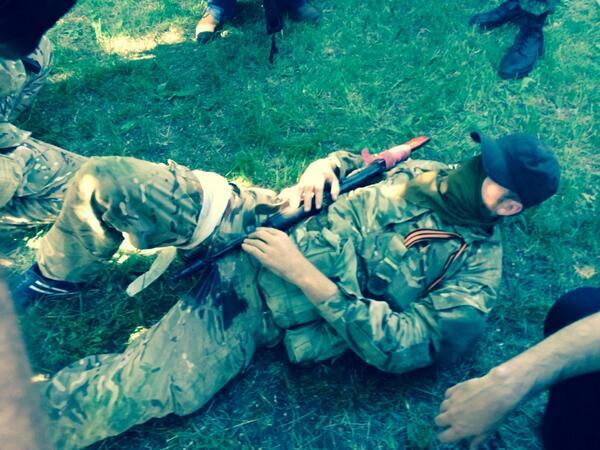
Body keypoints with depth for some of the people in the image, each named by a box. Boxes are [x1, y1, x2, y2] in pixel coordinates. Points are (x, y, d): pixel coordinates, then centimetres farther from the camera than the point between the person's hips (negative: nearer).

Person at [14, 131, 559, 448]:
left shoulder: (476, 271, -4)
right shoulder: (426, 170, 11)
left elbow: (402, 346, -14)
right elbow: (349, 162, 22)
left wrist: (304, 276, -21)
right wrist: (320, 167, -4)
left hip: (262, 309, -4)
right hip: (251, 221, 5)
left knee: (137, 389, -25)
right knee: (105, 179, -12)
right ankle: (54, 277, 18)